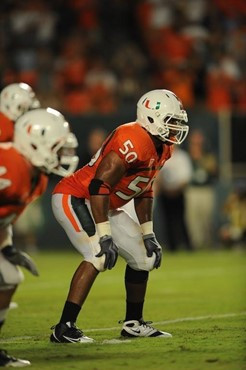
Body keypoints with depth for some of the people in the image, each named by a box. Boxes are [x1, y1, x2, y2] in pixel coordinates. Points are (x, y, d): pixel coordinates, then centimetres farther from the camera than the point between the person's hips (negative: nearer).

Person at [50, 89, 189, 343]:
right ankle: (64, 328, -25)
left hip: (105, 206, 10)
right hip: (74, 199, -10)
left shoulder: (162, 147, 4)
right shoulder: (133, 142, -28)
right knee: (98, 256, -27)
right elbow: (99, 186, -31)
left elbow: (144, 192, 16)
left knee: (144, 257, 11)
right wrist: (104, 237, -30)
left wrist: (148, 234, 15)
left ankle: (133, 323, 26)